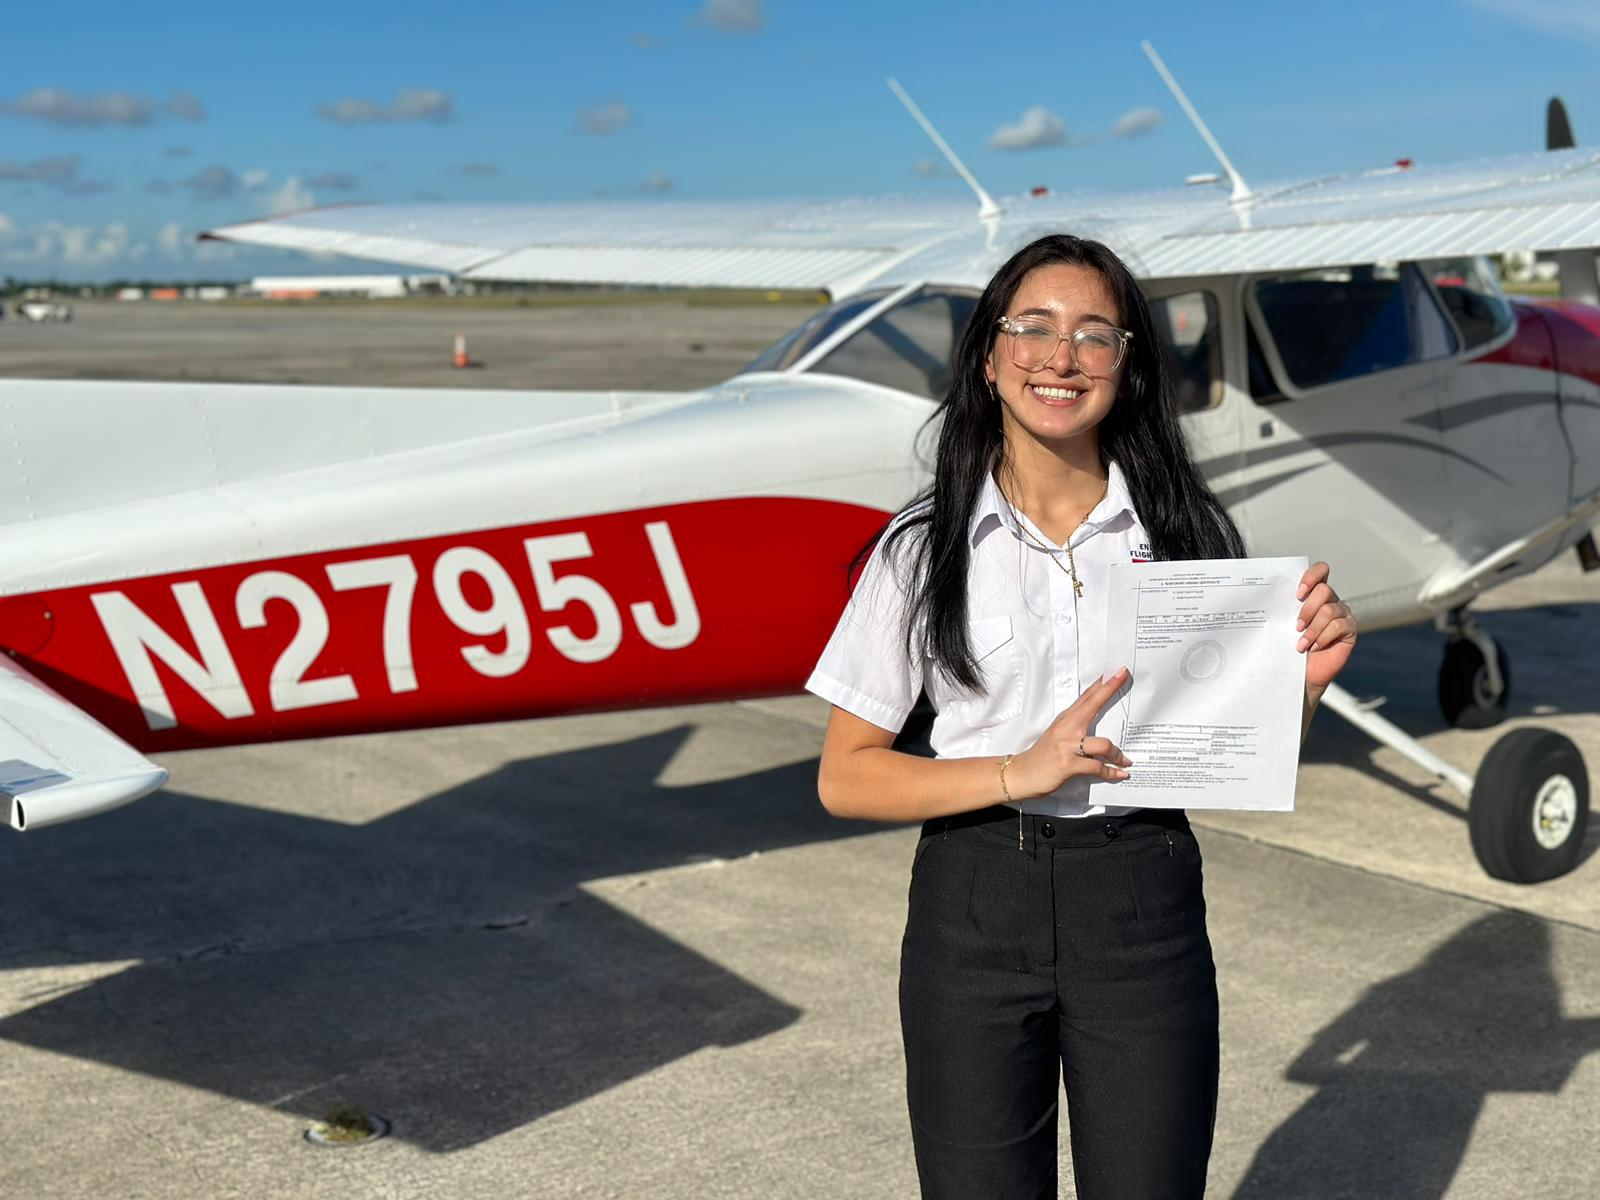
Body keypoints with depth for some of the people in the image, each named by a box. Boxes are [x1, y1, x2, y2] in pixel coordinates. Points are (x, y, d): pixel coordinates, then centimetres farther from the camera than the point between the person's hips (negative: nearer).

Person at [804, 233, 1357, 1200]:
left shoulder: (1187, 532, 0)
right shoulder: (927, 545, -3)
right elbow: (844, 776, -4)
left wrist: (1306, 678, -13)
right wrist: (1021, 773, -16)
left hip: (1145, 909, 1)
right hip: (974, 909, 0)